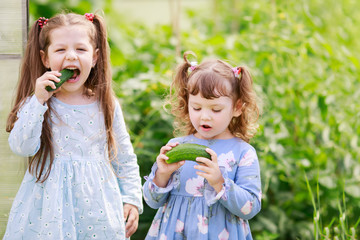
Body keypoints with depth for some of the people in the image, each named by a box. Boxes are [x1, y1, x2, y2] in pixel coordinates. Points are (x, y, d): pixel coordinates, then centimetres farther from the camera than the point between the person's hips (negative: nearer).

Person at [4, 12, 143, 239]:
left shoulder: (107, 106, 2)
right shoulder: (35, 104, -2)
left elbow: (125, 160, 9)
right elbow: (22, 147, -17)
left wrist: (132, 199, 4)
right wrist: (38, 100, -20)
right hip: (50, 204, -1)